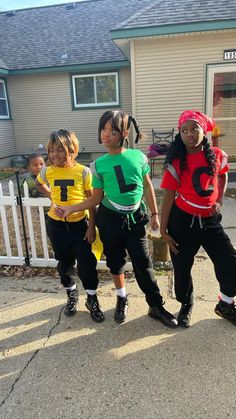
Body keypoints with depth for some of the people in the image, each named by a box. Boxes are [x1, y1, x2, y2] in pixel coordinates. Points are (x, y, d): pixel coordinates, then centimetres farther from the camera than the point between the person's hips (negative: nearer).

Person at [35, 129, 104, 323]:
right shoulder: (48, 171, -4)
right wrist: (52, 196, 6)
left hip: (80, 224, -3)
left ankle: (92, 300, 22)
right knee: (65, 263, 16)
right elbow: (39, 183, 21)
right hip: (57, 225, 3)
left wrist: (92, 226, -9)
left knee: (87, 263, 0)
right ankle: (72, 295, 39)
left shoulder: (83, 171, -12)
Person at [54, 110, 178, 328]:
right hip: (110, 220, 1)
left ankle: (156, 306, 21)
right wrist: (70, 209, -10)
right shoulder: (99, 165, -7)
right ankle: (122, 299, 39)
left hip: (135, 218, 0)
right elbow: (96, 198, -1)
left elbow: (147, 186, 5)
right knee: (115, 260, 15)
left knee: (143, 262, 3)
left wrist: (154, 214, 6)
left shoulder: (138, 156, -6)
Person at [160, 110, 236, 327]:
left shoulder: (217, 155, -3)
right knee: (182, 267, 11)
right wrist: (164, 230, -8)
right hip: (183, 221, -2)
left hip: (210, 221, 3)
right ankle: (186, 305, 39)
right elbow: (169, 198, -8)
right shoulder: (176, 163, -11)